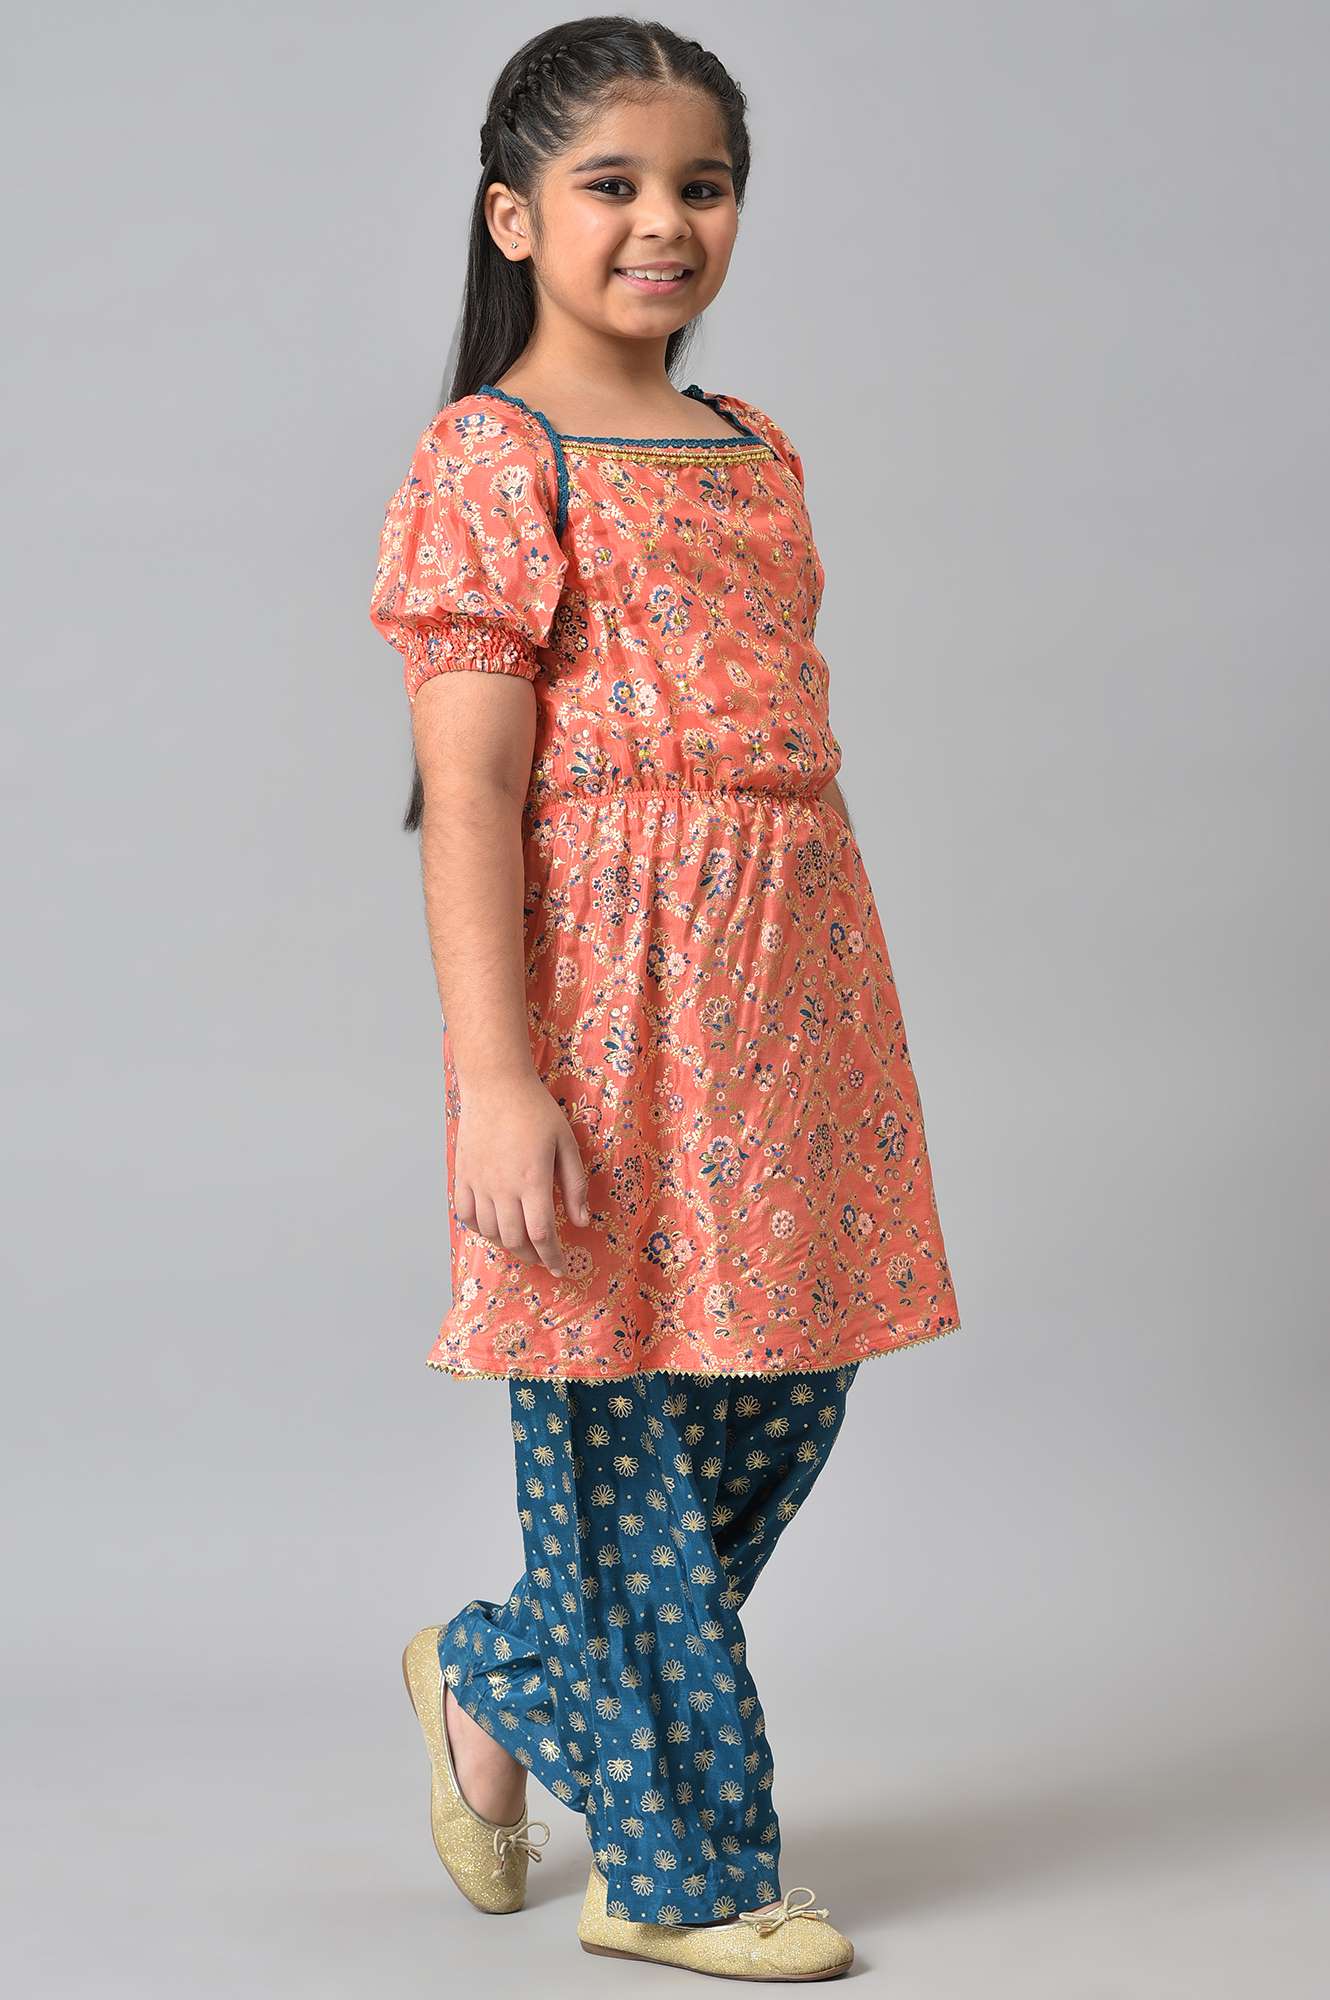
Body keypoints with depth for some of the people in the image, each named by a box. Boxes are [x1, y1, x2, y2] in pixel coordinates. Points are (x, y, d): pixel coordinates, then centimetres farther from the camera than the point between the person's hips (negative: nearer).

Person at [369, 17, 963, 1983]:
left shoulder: (756, 450, 15)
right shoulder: (495, 457, -7)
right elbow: (470, 791, -12)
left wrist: (837, 1018, 18)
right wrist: (495, 1074, -19)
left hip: (788, 976, 8)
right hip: (607, 983, -8)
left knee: (783, 1393, 12)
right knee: (622, 1427, 2)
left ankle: (501, 1677, 34)